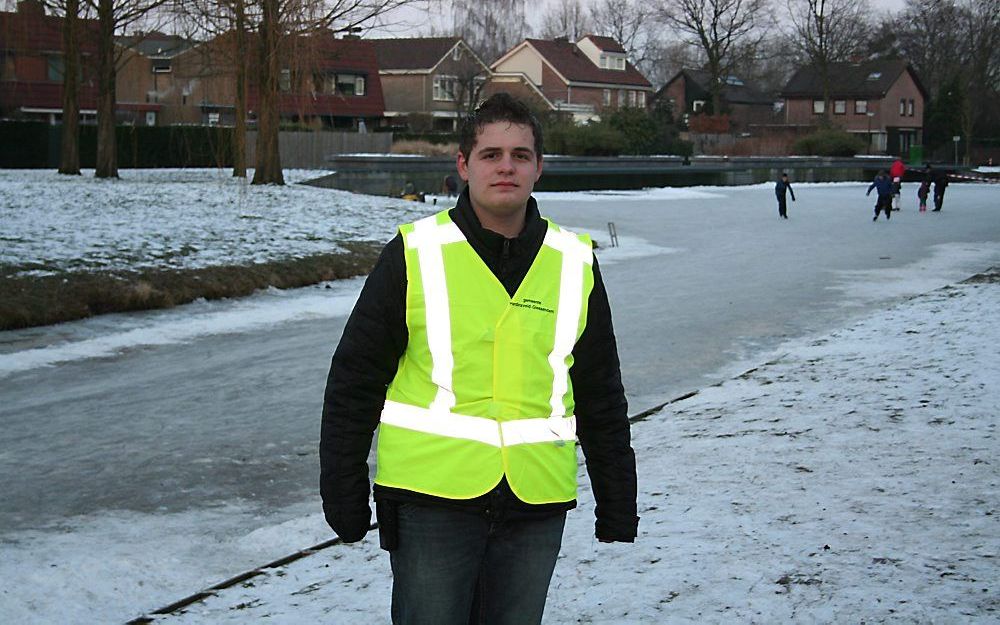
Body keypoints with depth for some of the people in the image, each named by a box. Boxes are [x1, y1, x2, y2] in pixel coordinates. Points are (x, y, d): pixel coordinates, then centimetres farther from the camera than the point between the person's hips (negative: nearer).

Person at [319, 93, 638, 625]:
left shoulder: (575, 264, 7)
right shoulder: (417, 255, -2)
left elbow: (602, 397, 14)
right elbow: (355, 382, 1)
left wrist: (617, 506, 14)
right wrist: (345, 500, 0)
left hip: (536, 505, 3)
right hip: (431, 501, -3)